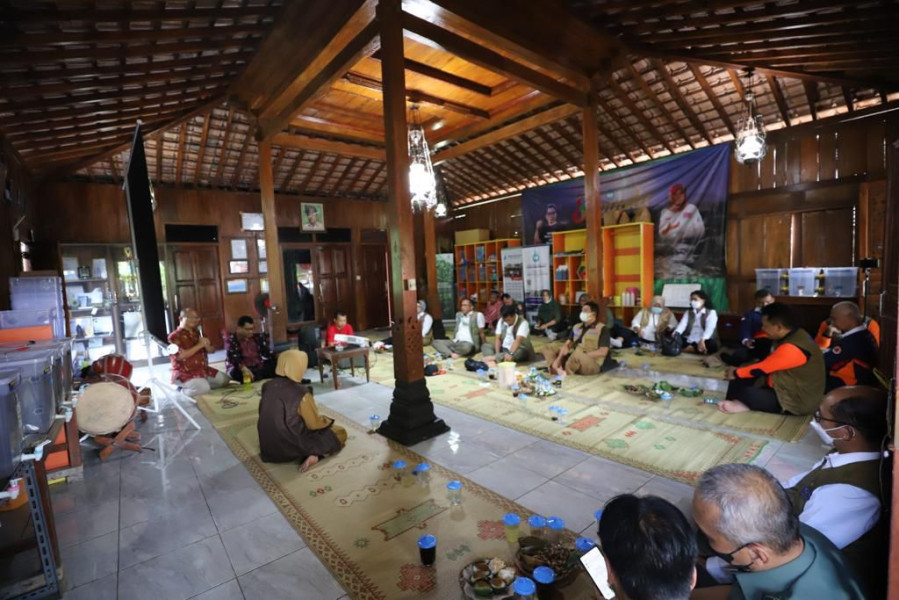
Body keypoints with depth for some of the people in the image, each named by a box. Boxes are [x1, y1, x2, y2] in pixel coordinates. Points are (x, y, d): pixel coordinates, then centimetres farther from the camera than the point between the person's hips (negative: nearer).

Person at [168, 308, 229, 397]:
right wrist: (199, 345, -22)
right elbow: (180, 356, -25)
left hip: (202, 369, 8)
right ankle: (183, 390, -2)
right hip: (184, 372, -8)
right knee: (203, 388, -32)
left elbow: (211, 350, 15)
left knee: (224, 379, 7)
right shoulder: (175, 336, -9)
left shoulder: (197, 333, 13)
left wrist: (206, 345, -9)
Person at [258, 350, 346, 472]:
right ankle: (314, 456, -11)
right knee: (340, 432, 8)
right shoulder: (300, 392, -24)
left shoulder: (267, 386, -4)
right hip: (292, 448, -7)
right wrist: (328, 421, 8)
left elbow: (270, 417, 11)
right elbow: (315, 424, -14)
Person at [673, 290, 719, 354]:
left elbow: (709, 328, -17)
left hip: (705, 340, -3)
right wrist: (675, 334, -27)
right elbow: (682, 324, -5)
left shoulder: (711, 312, 1)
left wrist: (702, 340, -36)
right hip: (689, 340, 3)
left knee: (711, 345, -38)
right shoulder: (688, 312, 14)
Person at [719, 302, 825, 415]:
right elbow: (768, 365, 10)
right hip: (787, 387, 9)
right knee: (739, 380, 1)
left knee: (743, 392, -22)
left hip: (797, 402, -9)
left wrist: (736, 373, -3)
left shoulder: (792, 348, -28)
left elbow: (761, 369, -18)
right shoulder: (795, 335, 2)